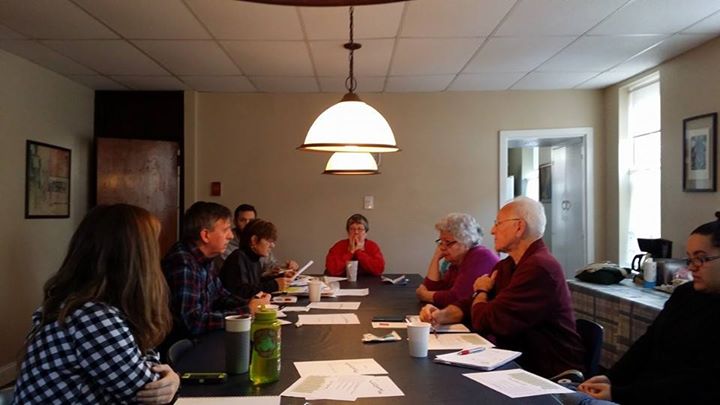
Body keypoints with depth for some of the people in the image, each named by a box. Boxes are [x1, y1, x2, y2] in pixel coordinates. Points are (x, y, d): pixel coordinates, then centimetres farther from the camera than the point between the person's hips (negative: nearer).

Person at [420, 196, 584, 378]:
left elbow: (486, 323, -21)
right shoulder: (506, 266, 9)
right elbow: (472, 305, 11)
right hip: (519, 365, 7)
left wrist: (482, 291, 0)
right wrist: (441, 315, -9)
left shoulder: (539, 268, -23)